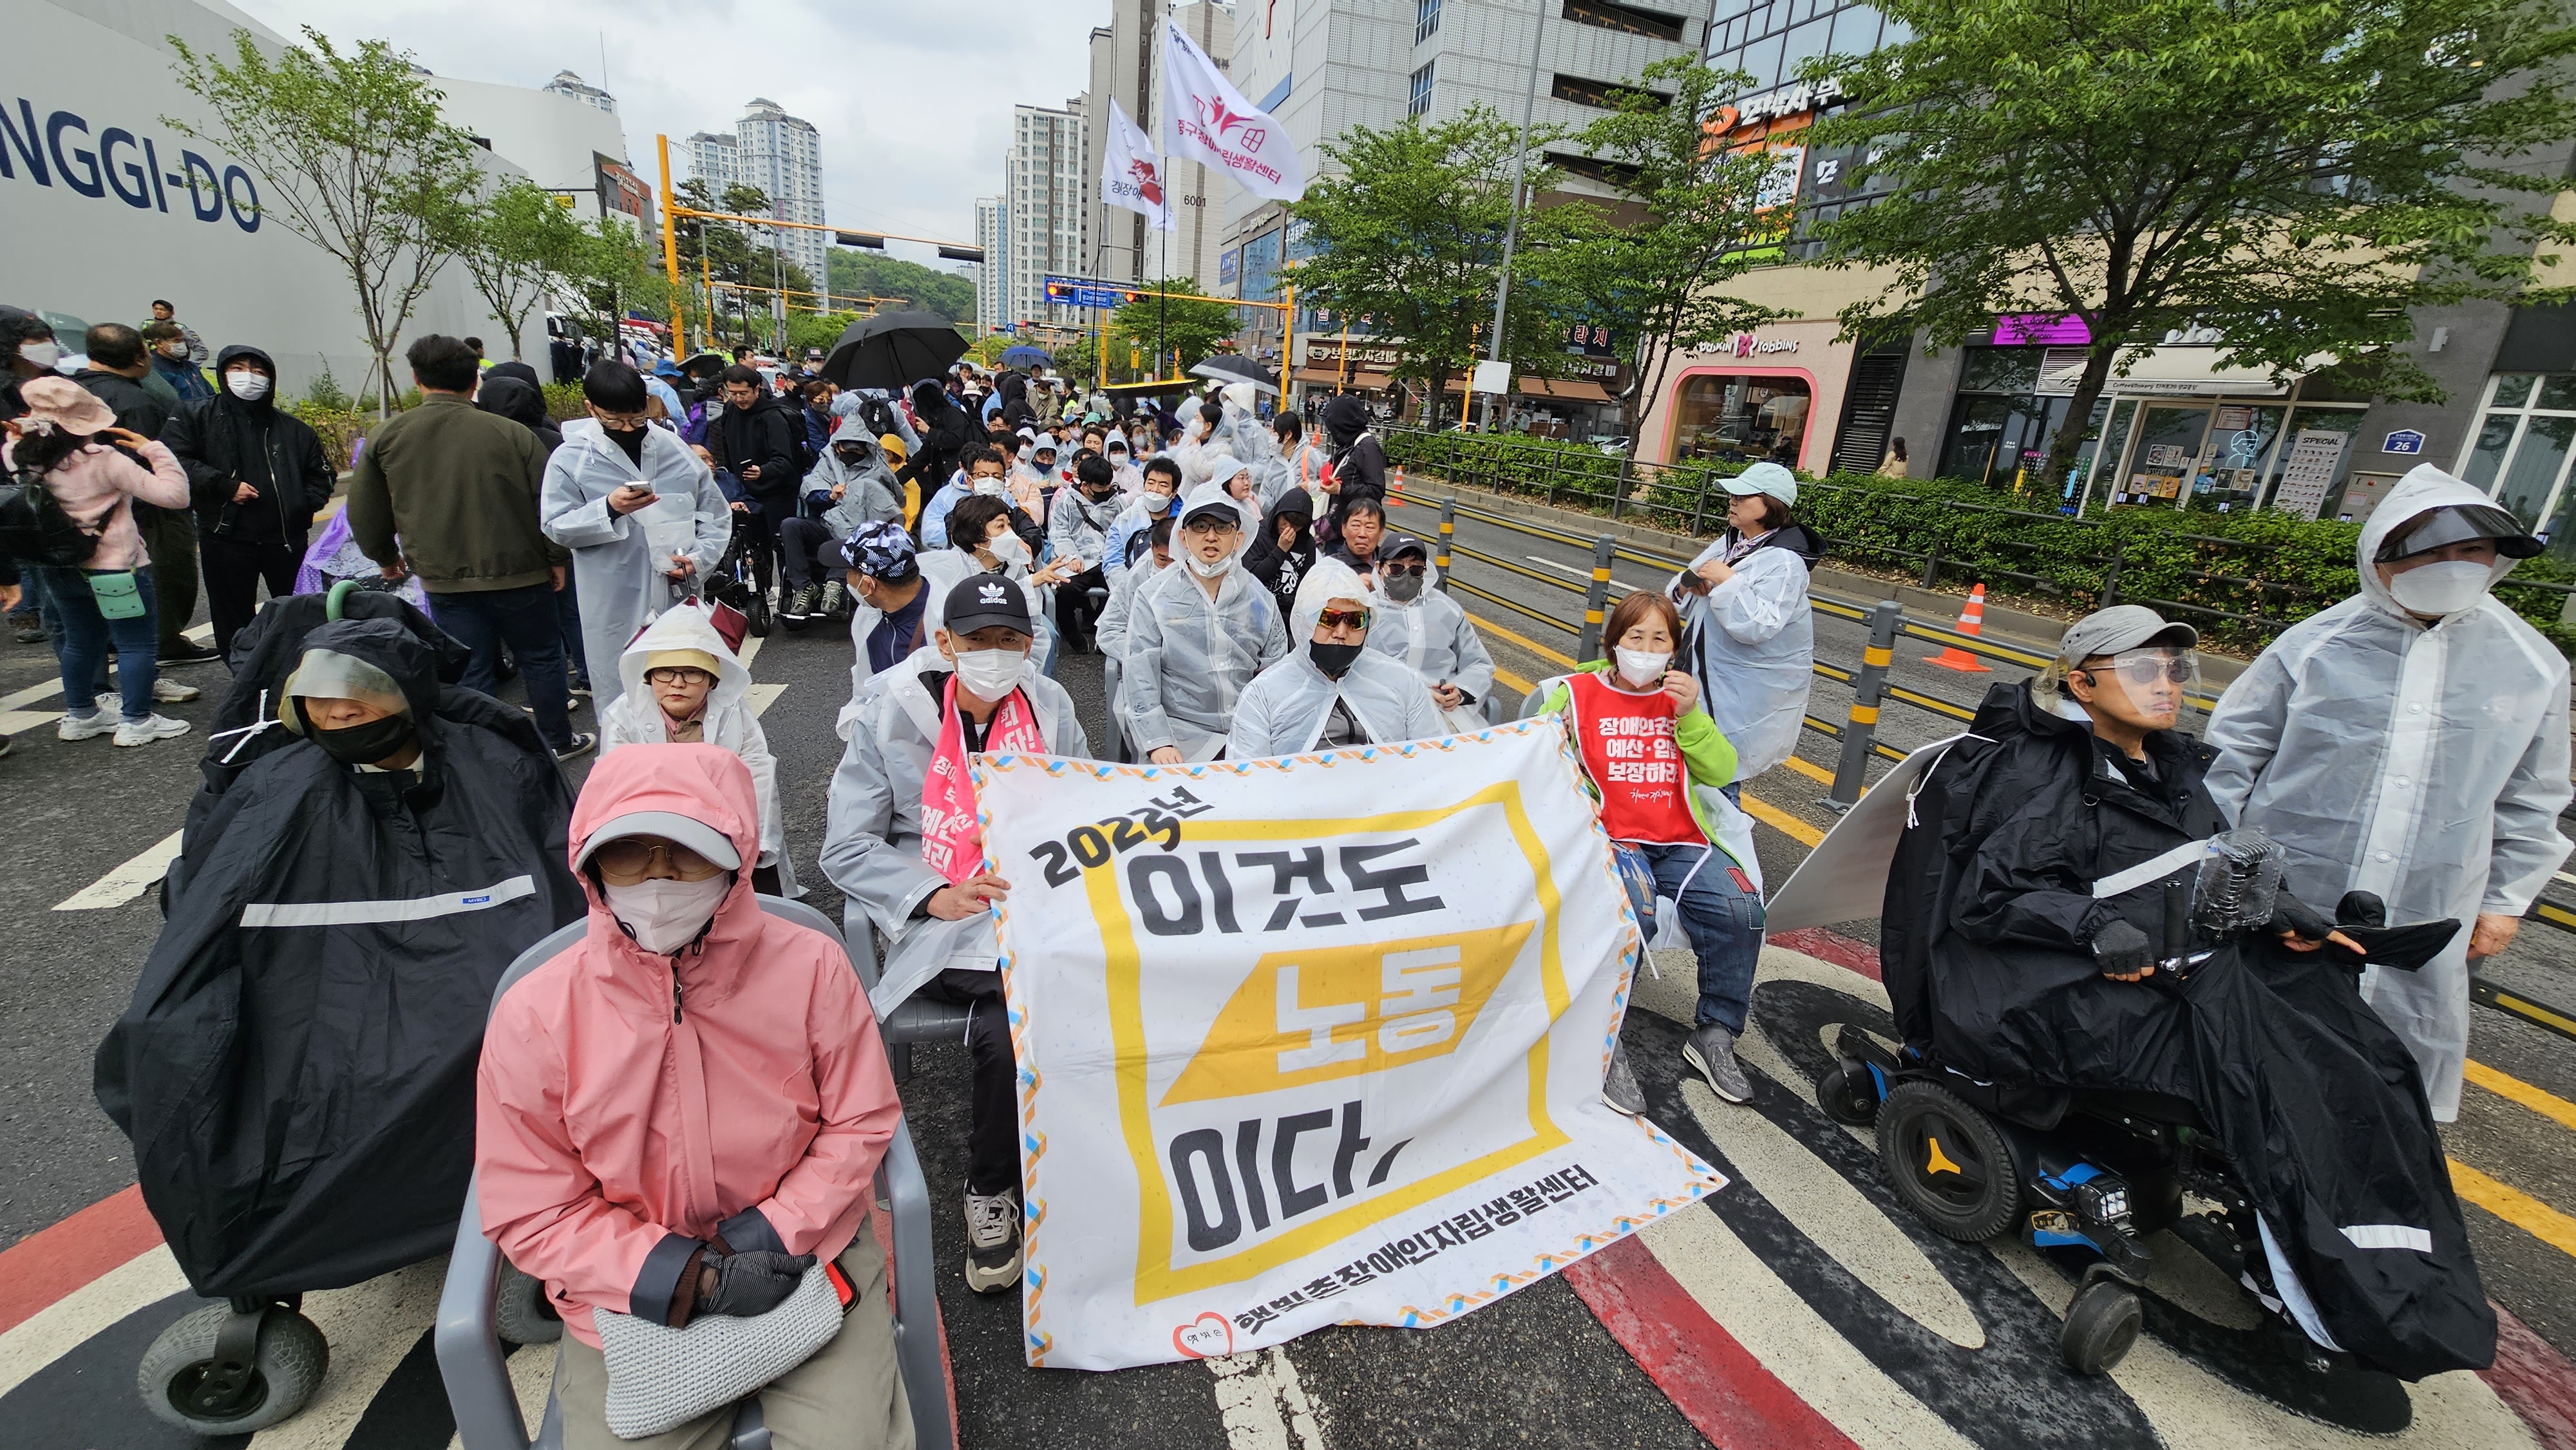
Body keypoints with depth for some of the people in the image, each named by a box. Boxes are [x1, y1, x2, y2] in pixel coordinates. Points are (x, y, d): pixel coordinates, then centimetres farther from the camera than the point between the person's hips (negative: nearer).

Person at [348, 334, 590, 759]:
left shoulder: (387, 436, -1)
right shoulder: (510, 433, -11)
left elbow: (365, 513, 8)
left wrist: (385, 557, 25)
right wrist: (557, 559, 7)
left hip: (443, 580, 2)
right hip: (517, 571, -2)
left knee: (470, 670, 9)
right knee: (541, 657, 12)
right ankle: (559, 741, 21)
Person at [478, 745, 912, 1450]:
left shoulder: (812, 967, -14)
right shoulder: (532, 1019, -13)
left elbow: (861, 1122, -4)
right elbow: (532, 1213, -7)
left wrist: (777, 1232, -16)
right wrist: (690, 1279, -16)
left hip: (803, 1252, -1)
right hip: (633, 1291, 1)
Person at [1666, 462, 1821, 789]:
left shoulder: (1783, 562, -17)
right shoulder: (1729, 543, 8)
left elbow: (1757, 626, -30)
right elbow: (1677, 596, 12)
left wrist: (1727, 581, -26)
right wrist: (1687, 585, -10)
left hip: (1750, 696, -8)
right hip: (1708, 677, 8)